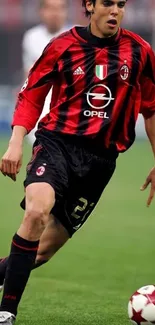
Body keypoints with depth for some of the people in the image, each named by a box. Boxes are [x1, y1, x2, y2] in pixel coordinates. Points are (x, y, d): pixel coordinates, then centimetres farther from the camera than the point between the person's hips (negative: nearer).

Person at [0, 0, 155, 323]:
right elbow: (30, 95, 7)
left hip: (101, 157, 3)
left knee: (48, 245, 0)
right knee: (37, 212, -29)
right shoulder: (62, 47, 0)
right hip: (57, 141, -2)